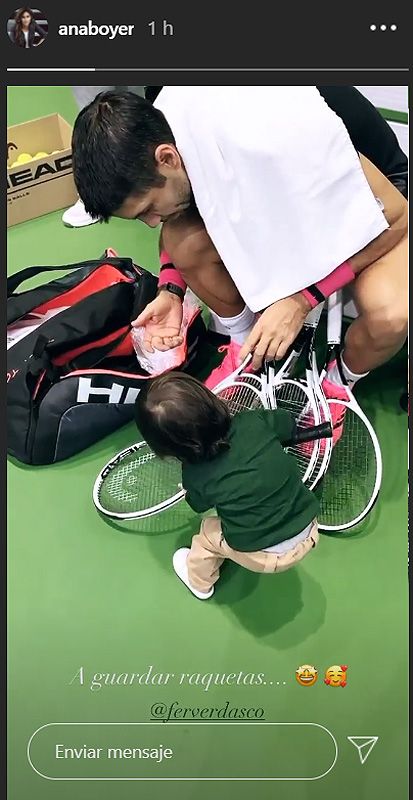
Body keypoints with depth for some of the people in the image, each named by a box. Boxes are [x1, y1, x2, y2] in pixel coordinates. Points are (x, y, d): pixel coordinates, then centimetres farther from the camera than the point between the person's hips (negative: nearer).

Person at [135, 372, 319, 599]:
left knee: (208, 533, 24)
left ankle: (199, 582, 50)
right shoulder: (253, 421, -17)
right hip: (308, 534, 3)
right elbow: (288, 423, 6)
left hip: (262, 557, -3)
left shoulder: (195, 476, -17)